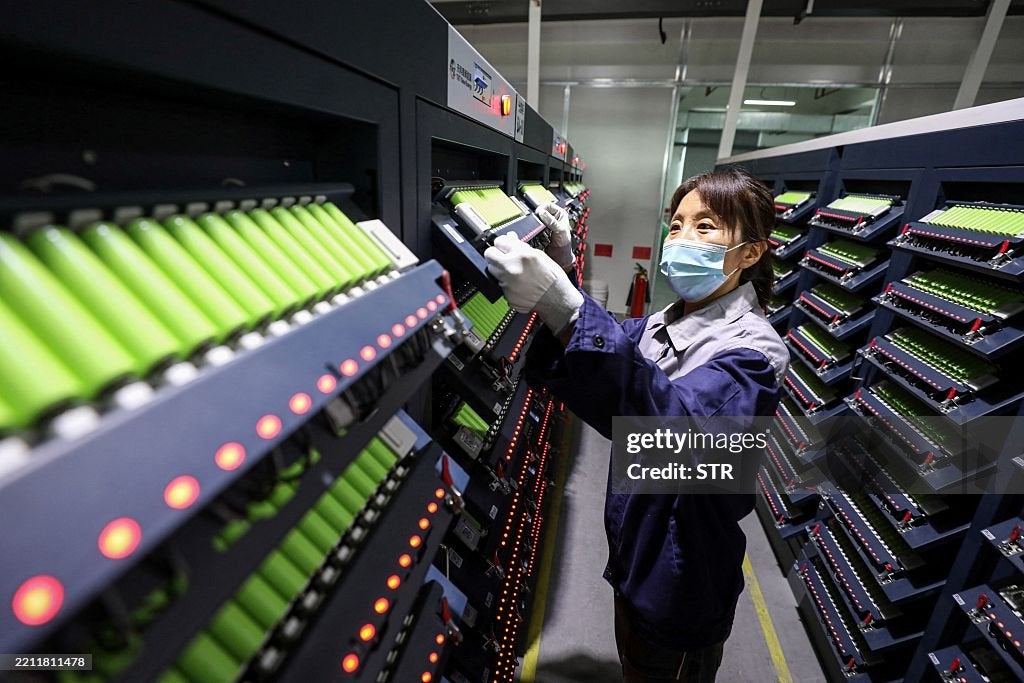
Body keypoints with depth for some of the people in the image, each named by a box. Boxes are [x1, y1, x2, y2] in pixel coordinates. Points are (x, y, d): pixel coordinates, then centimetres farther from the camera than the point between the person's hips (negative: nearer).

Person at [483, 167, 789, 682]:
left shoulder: (752, 349, -24)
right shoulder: (664, 324, -1)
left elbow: (679, 421, -43)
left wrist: (566, 310, -56)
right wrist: (564, 267, -9)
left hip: (682, 579, -6)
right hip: (633, 552, 6)